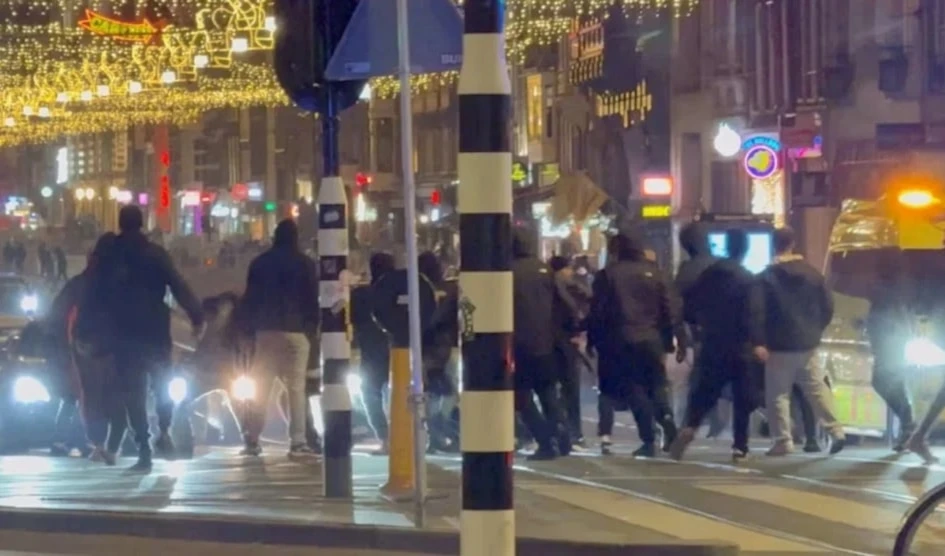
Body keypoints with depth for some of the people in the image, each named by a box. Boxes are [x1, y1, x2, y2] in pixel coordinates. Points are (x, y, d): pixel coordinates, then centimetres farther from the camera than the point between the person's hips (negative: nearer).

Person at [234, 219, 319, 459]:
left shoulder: (260, 263, 7)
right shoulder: (305, 264, 0)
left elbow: (250, 298, 7)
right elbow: (313, 300, 0)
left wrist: (247, 329, 10)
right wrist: (313, 327, 7)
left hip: (265, 330, 2)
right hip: (296, 331, -2)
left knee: (260, 387, 7)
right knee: (296, 388, -4)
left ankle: (252, 441, 3)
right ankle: (298, 442, -11)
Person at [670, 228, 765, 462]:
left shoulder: (709, 274, 5)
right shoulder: (748, 280, -10)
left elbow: (692, 303, 10)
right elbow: (754, 314, -20)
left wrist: (703, 324, 26)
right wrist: (758, 343, -27)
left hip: (712, 346, 4)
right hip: (740, 348, -4)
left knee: (704, 392, 9)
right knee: (743, 399, 5)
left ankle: (690, 427, -17)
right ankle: (740, 447, 4)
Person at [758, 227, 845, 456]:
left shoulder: (767, 277, -10)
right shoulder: (812, 273, 4)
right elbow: (827, 307, 5)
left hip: (779, 345, -4)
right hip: (807, 343, 4)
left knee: (778, 394, 1)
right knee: (816, 388, 12)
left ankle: (783, 441, -4)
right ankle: (835, 431, 4)